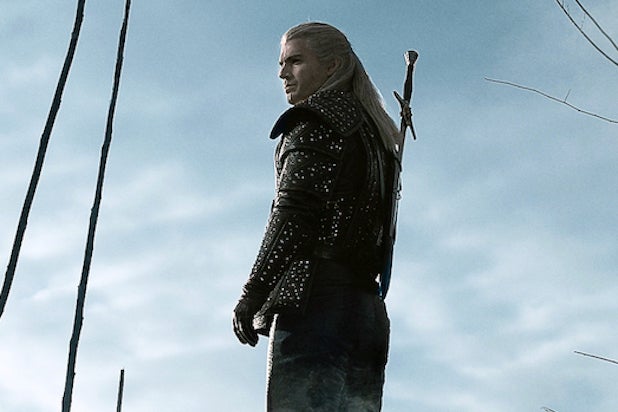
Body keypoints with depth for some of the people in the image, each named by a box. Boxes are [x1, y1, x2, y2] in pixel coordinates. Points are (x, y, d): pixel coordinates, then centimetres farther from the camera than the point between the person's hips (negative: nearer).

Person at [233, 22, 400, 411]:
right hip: (367, 307, 9)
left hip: (317, 295, -9)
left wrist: (254, 290, -13)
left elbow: (296, 210, -11)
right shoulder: (373, 133, 28)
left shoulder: (315, 120, 3)